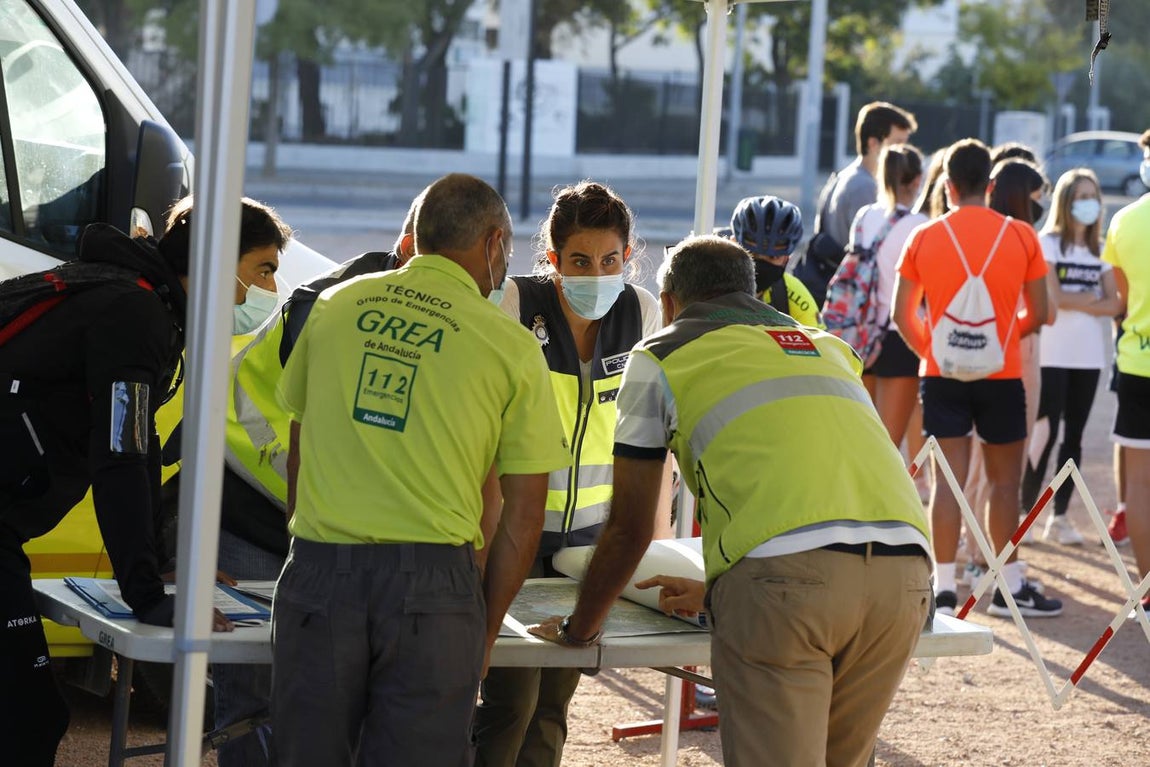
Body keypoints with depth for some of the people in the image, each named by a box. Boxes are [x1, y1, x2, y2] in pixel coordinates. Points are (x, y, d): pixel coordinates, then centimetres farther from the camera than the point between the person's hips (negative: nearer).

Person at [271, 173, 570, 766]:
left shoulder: (334, 306, 11)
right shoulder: (511, 346, 3)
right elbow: (522, 514, 3)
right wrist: (486, 629, 11)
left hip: (318, 570, 3)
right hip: (431, 580, -2)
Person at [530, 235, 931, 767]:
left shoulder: (660, 356, 19)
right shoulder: (827, 346, 34)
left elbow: (629, 529, 20)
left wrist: (578, 628, 36)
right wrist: (711, 591, 58)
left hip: (783, 563, -5)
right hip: (906, 564, 5)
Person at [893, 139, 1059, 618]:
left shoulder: (924, 238, -1)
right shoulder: (1021, 237, -3)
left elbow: (903, 315, 0)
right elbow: (1038, 314, 1)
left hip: (942, 375, 1)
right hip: (1001, 375, -1)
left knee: (947, 480, 2)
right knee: (1005, 480, 9)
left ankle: (943, 587, -1)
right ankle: (1010, 586, 15)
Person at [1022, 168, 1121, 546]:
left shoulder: (1101, 250, 12)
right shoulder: (1048, 243, -2)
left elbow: (1115, 304, 2)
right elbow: (1052, 297, -13)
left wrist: (1074, 301, -10)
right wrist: (1092, 300, -2)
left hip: (1089, 357, 5)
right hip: (1052, 354, -5)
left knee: (1074, 436, 6)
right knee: (1046, 433, -8)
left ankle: (1060, 517, 10)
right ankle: (1025, 510, -2)